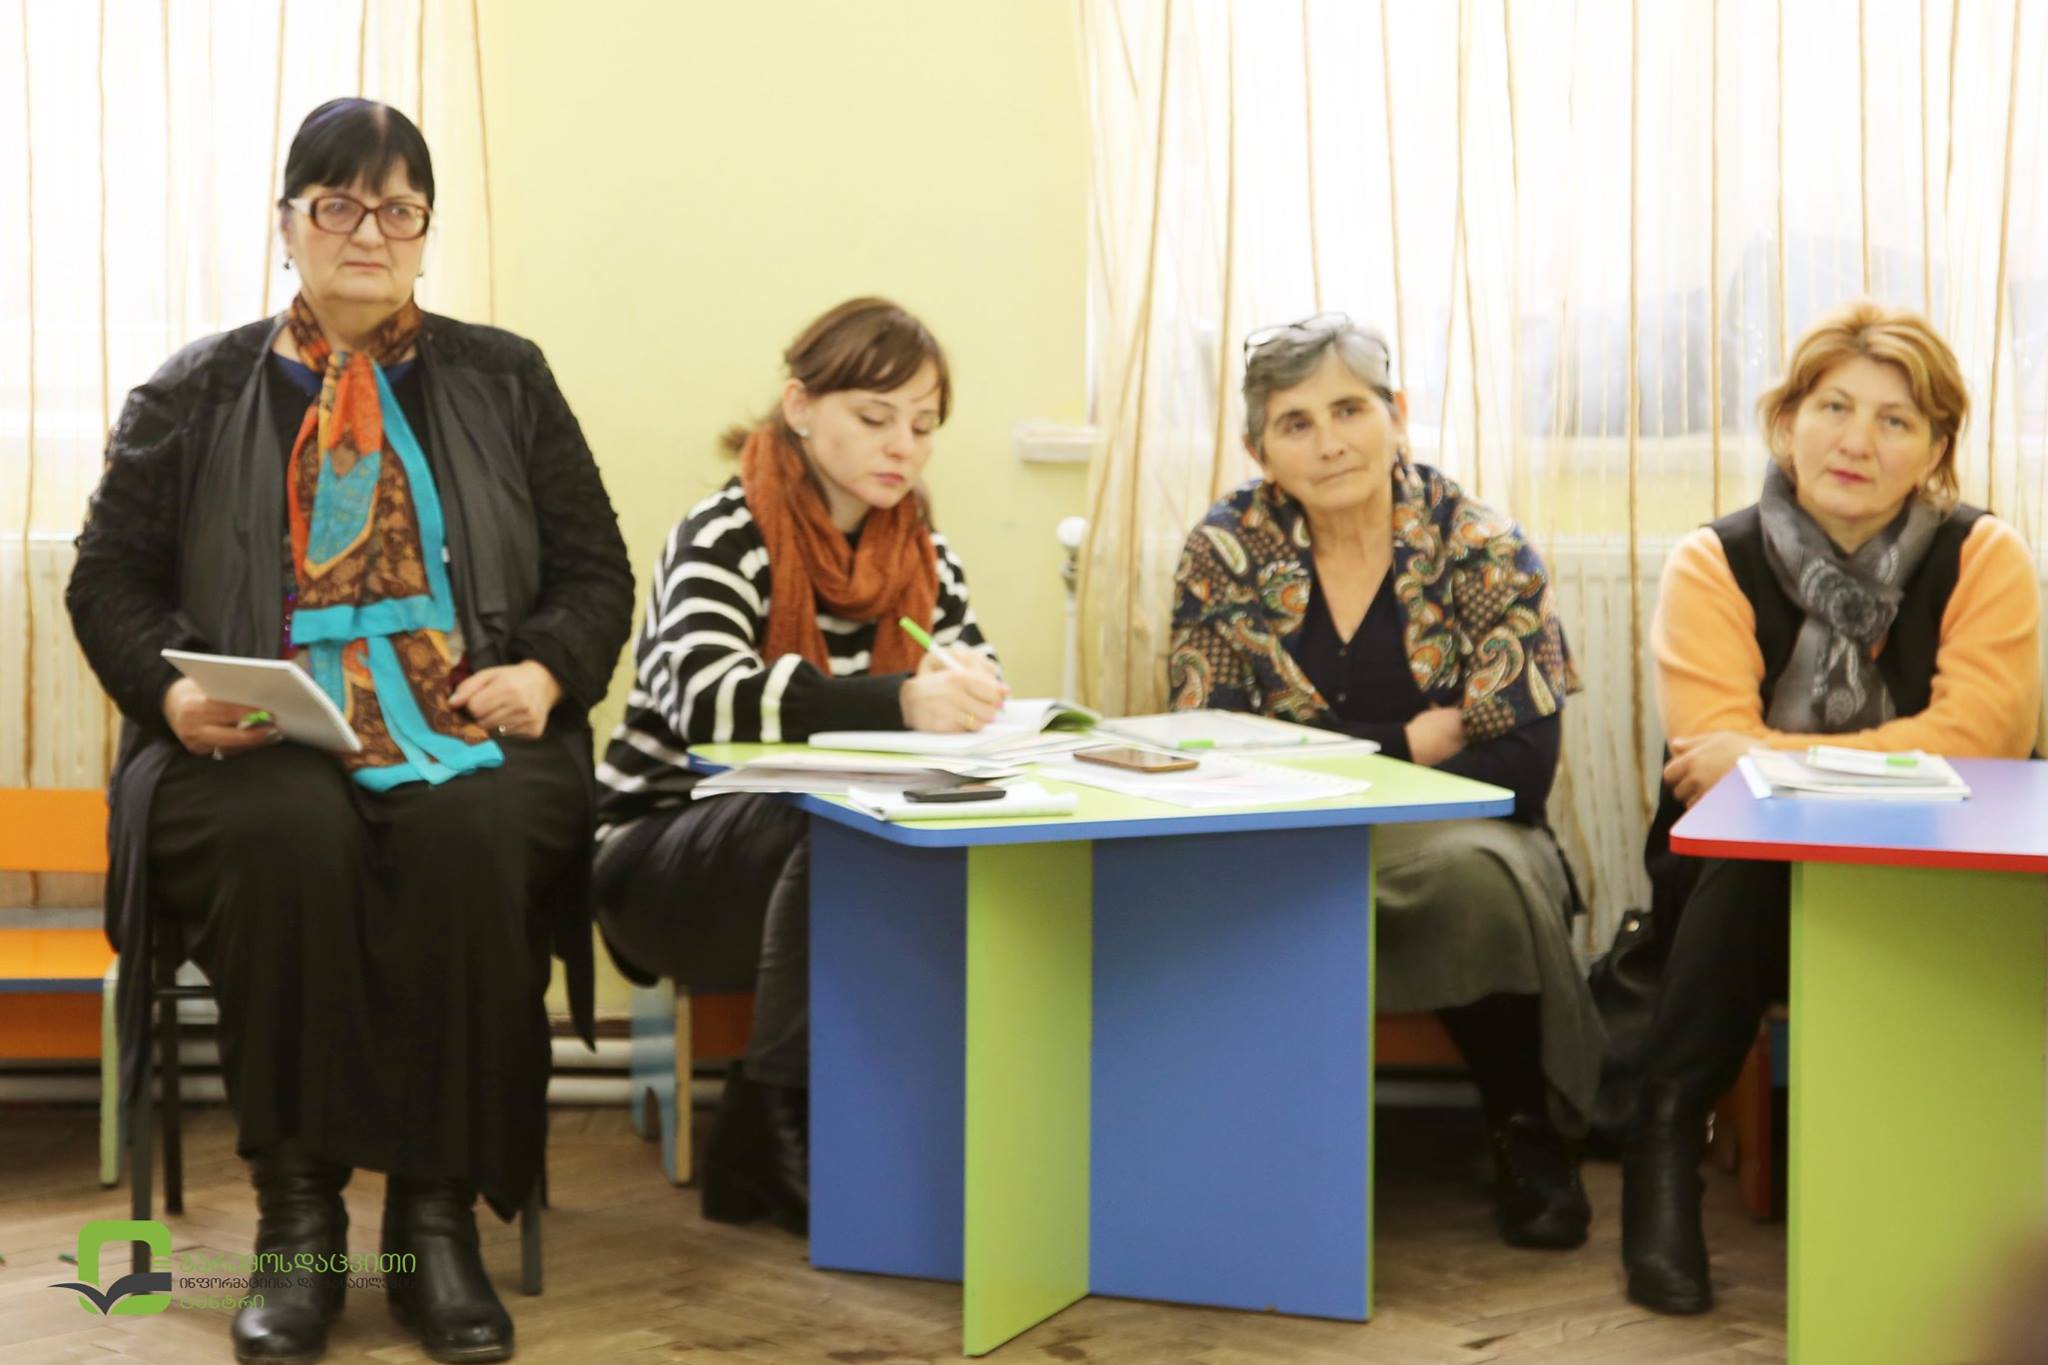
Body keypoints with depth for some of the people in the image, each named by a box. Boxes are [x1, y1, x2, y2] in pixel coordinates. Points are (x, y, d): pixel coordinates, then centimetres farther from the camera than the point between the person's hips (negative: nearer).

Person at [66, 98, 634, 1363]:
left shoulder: (504, 381, 18)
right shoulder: (193, 395, 16)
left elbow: (597, 575, 16)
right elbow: (110, 581, 14)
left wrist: (548, 672, -6)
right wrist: (171, 689, -7)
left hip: (469, 740, 0)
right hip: (260, 750, 0)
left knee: (471, 836, -35)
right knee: (290, 839, -36)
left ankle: (441, 1213, -27)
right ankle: (297, 1217, -26)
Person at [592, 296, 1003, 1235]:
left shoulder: (921, 553, 9)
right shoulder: (723, 540, -13)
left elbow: (977, 683, 1)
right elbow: (706, 700, -32)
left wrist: (969, 694, -26)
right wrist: (899, 702, -47)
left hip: (830, 848, 5)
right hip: (668, 848, -5)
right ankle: (777, 1132, -20)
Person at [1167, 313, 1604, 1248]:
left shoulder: (1483, 550, -3)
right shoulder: (1226, 550, 1)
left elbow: (1521, 767, -12)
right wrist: (1408, 742, -10)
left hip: (1455, 843, 0)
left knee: (1473, 870, -36)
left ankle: (1531, 1138, -10)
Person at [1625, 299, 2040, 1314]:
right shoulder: (1715, 564, -3)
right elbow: (1713, 760, -14)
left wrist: (1771, 756, -23)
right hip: (1743, 883, 1)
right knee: (1755, 849, -33)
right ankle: (1667, 1129, -18)